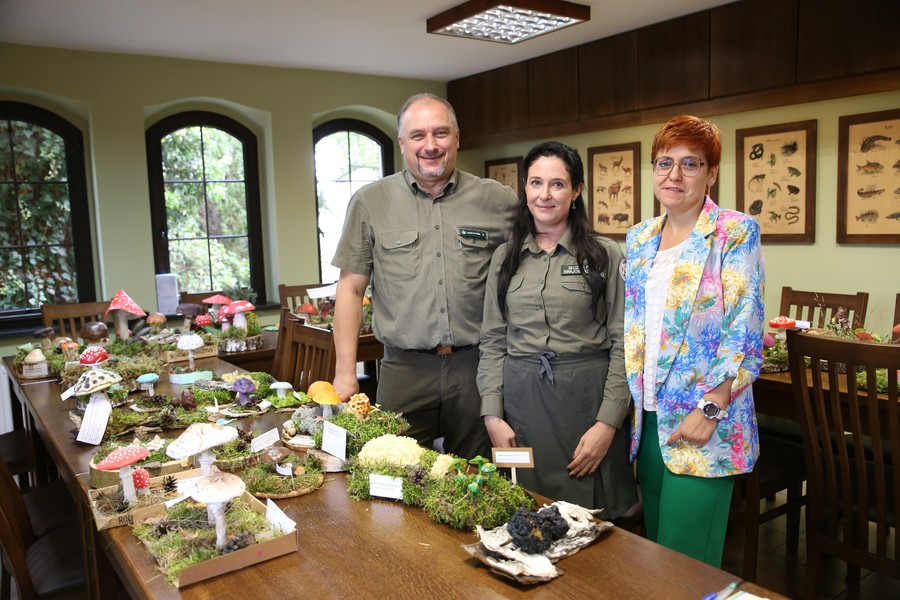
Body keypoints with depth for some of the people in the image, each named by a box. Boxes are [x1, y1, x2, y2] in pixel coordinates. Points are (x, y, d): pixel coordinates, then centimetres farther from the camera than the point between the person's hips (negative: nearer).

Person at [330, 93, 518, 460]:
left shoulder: (498, 201, 3)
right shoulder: (370, 203, 3)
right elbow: (351, 289, 3)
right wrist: (345, 373, -2)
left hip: (477, 367, 1)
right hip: (404, 371, 0)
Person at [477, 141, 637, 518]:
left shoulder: (605, 255, -1)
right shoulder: (505, 257, 8)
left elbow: (623, 345, -4)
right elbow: (492, 342, 7)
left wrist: (608, 423, -10)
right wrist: (492, 414, -1)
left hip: (585, 398, -2)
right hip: (521, 400, 3)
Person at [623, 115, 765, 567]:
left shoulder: (736, 233, -6)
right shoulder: (638, 239, 11)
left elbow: (743, 332, -12)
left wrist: (710, 409, -18)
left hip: (702, 420, -5)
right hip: (647, 415, 6)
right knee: (653, 544, 16)